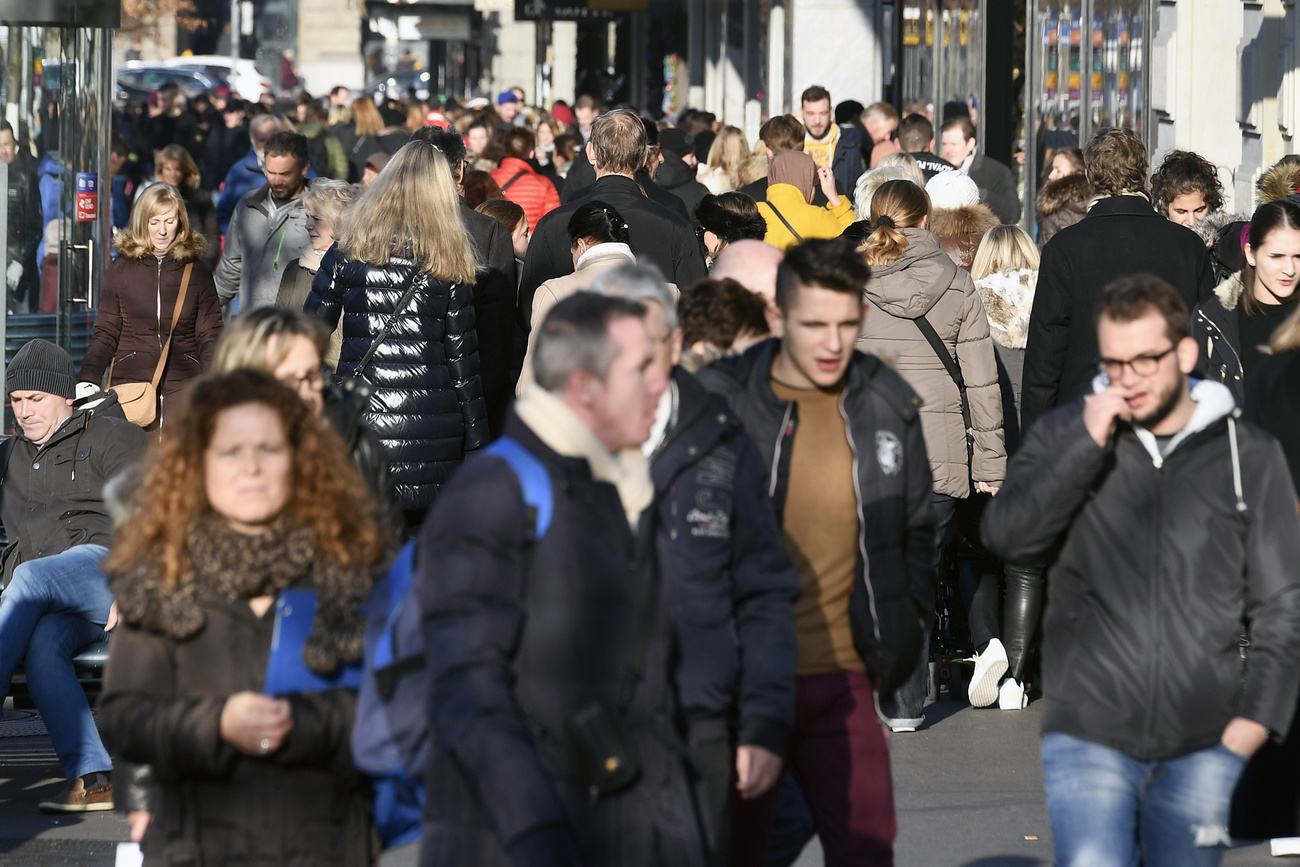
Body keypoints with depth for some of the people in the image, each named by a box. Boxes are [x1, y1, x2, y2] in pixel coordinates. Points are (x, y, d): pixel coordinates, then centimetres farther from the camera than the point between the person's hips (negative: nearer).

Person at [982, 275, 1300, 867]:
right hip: (1089, 732, -1)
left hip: (1205, 745, 1)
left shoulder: (1249, 456, 5)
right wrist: (1088, 443, -13)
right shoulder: (1065, 435, 7)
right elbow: (1006, 536, -8)